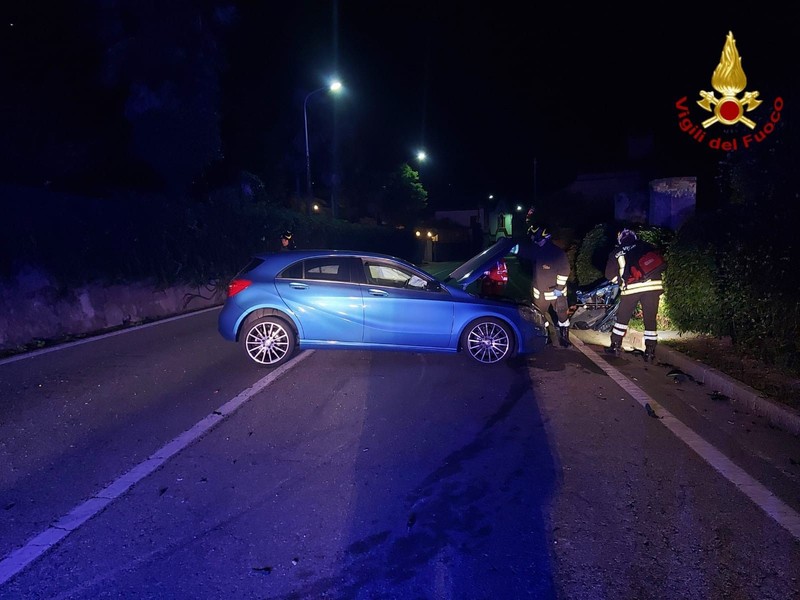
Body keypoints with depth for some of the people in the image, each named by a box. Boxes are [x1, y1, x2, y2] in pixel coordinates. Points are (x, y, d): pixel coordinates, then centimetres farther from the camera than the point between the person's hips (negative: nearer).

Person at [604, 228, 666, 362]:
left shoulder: (617, 252, 12)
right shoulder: (646, 246, 15)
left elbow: (610, 274, 8)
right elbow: (662, 263, 14)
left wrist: (621, 281, 24)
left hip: (631, 288, -1)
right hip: (653, 285, 1)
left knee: (622, 317, 15)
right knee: (650, 319, 9)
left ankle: (616, 347, 20)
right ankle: (650, 352, 11)